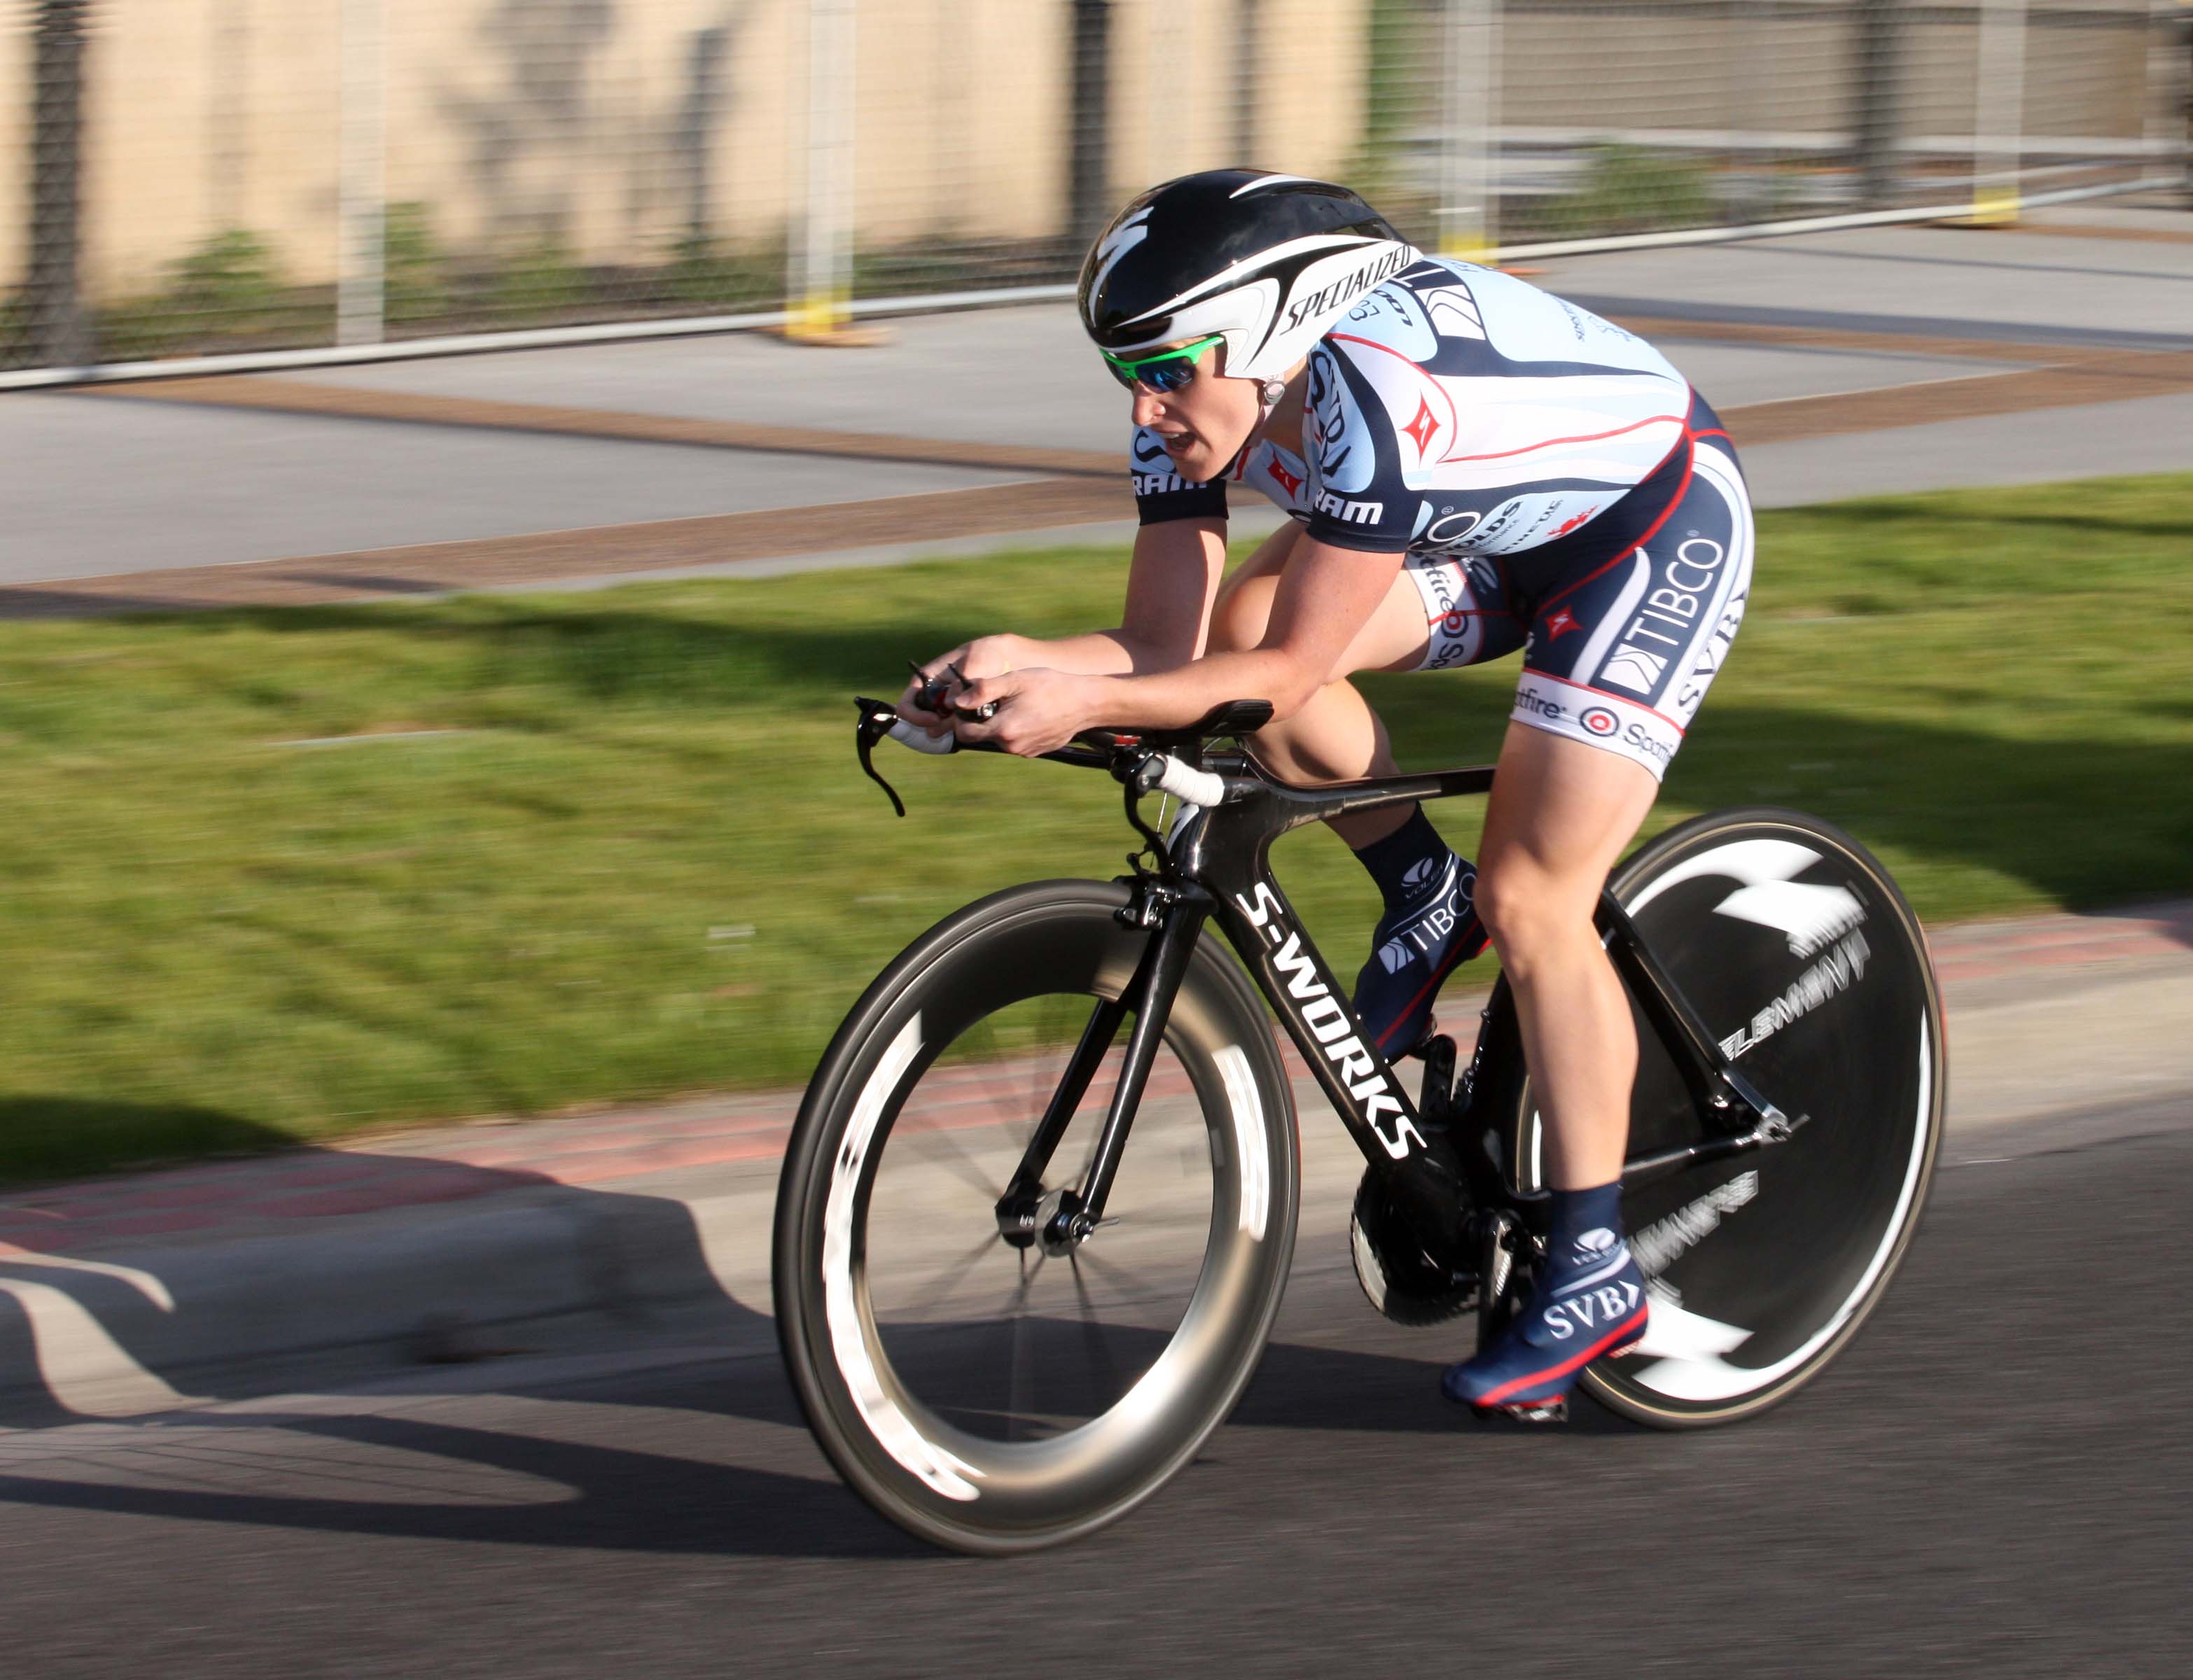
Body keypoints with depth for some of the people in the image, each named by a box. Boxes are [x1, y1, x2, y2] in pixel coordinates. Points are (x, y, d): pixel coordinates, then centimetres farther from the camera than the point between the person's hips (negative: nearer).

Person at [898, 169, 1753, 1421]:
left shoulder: (1384, 390, -38)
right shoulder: (1198, 401, -15)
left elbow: (1293, 669, -37)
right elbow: (1170, 647, -14)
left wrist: (1083, 703, -45)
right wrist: (1021, 661, -32)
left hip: (1659, 528, -8)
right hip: (1494, 525, 8)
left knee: (1532, 903, -15)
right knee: (1238, 621, -17)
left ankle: (1596, 1271, -3)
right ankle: (1426, 899, 5)